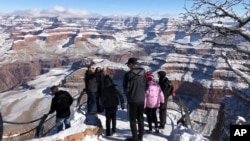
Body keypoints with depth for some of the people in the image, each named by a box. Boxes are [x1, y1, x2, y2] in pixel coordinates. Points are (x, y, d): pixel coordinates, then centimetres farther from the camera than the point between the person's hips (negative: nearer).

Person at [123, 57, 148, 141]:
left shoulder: (128, 74, -16)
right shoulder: (143, 73, -2)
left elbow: (126, 88, -12)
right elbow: (146, 85, 4)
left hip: (132, 100, -5)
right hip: (142, 99, 5)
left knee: (132, 119, 8)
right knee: (140, 118, 17)